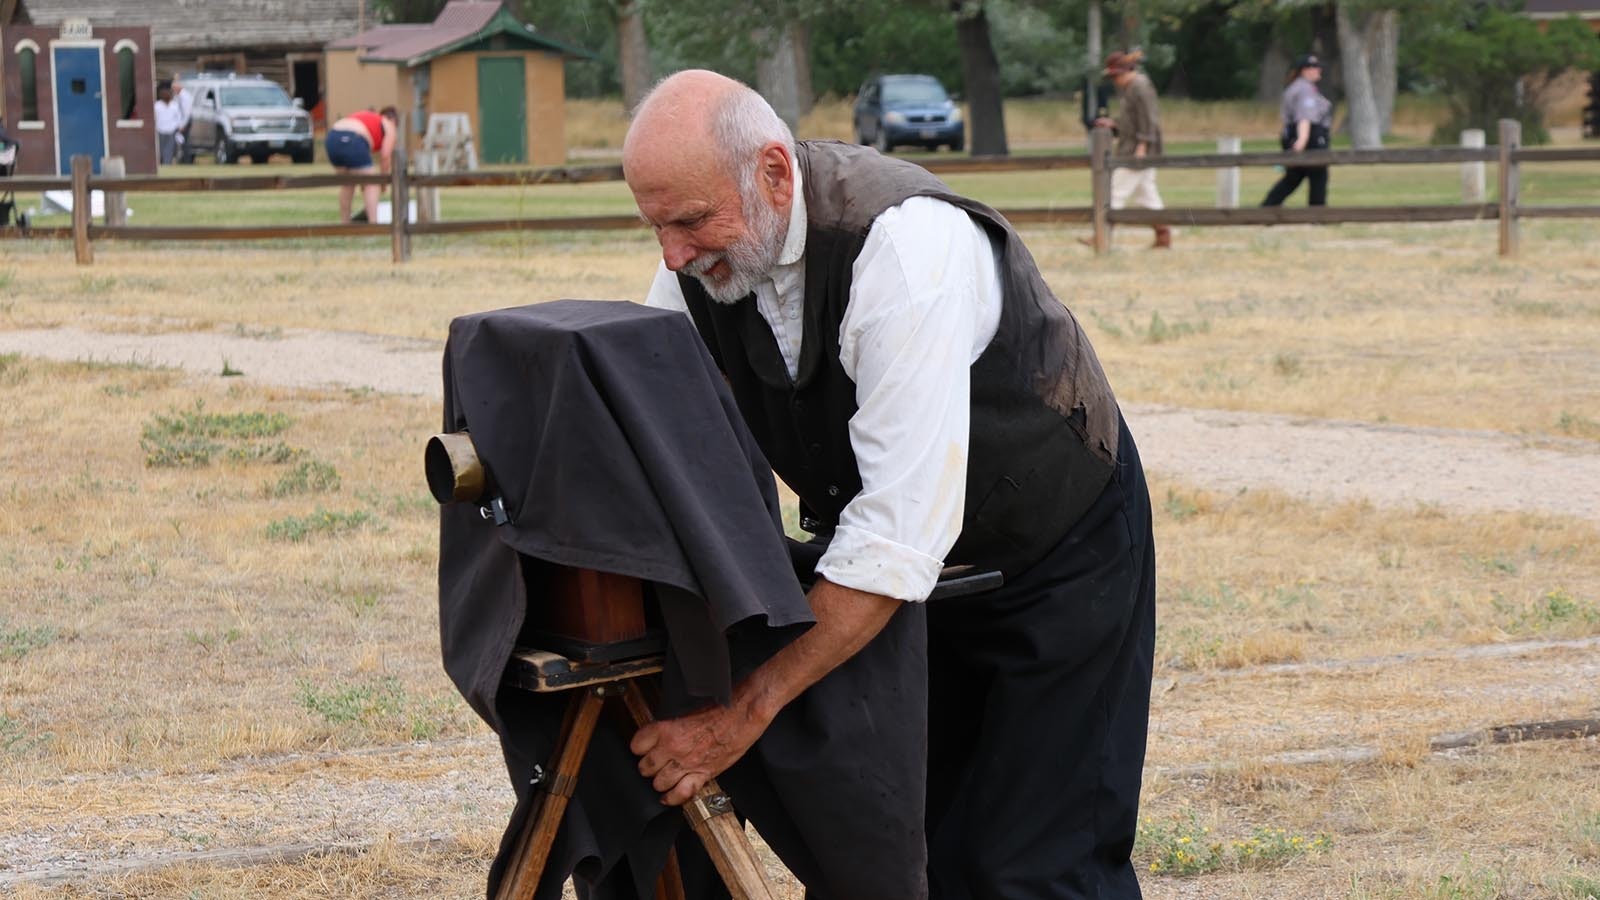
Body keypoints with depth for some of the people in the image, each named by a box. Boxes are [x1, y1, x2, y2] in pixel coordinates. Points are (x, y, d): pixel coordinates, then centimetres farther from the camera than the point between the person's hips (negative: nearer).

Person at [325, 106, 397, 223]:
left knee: (346, 185, 22)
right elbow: (385, 155, 6)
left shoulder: (367, 118, 36)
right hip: (352, 142, -7)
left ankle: (344, 223, 24)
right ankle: (373, 222, -6)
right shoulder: (389, 125, 18)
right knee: (371, 185, 3)